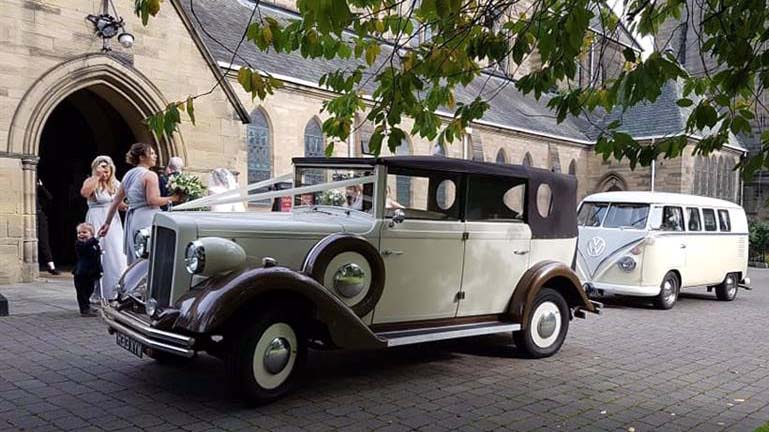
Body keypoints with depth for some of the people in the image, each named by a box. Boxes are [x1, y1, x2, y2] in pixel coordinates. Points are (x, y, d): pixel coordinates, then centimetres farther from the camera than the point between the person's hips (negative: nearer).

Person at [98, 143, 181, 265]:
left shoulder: (128, 175, 15)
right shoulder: (150, 175, -8)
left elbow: (116, 201, 16)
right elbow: (152, 200, -17)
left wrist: (107, 222, 21)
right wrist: (172, 198, -5)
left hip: (131, 219, 8)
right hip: (147, 220, -8)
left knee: (135, 263, 10)